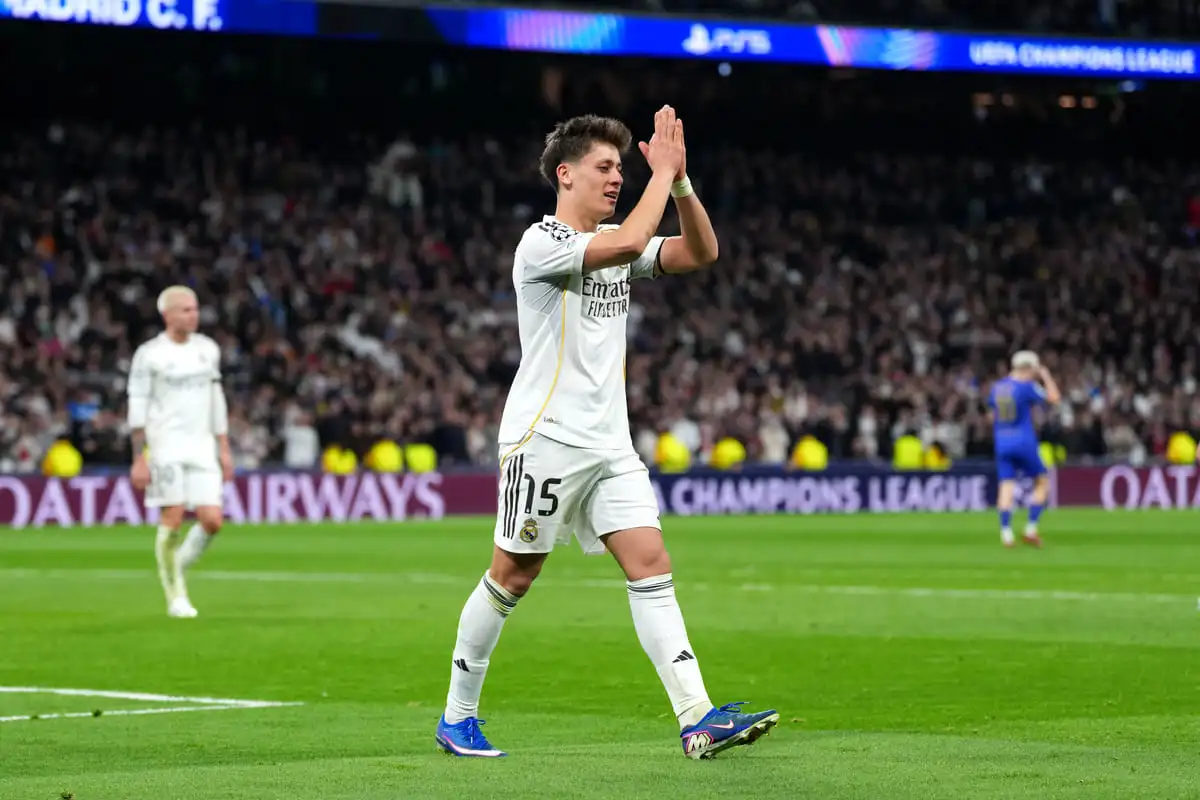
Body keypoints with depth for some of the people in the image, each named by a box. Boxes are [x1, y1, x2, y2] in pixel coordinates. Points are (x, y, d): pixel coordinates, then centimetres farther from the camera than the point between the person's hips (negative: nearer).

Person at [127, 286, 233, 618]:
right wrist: (139, 459, -9)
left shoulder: (207, 349, 12)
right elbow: (137, 408, -4)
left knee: (212, 520, -5)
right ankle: (176, 596, 4)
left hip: (202, 445, 5)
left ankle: (178, 567, 19)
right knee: (173, 519, -7)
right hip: (166, 444, -5)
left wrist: (224, 449, 14)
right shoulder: (149, 354, -4)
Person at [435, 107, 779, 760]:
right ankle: (457, 716, 16)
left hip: (609, 446, 7)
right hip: (544, 438, -7)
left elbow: (700, 252, 7)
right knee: (512, 577, 1)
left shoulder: (614, 243, 13)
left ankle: (697, 719, -12)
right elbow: (627, 243, -27)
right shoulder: (542, 243, -12)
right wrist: (661, 172, -17)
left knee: (651, 565, -5)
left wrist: (679, 178, -5)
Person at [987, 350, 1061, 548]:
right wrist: (1046, 376, 6)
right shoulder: (1027, 386, -10)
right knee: (1042, 482, 10)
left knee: (1006, 486, 1)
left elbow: (992, 415, 17)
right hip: (1024, 441, -5)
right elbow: (1054, 398, -5)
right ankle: (1031, 529, 2)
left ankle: (1006, 533, -9)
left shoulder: (997, 387, 8)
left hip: (1002, 443, 5)